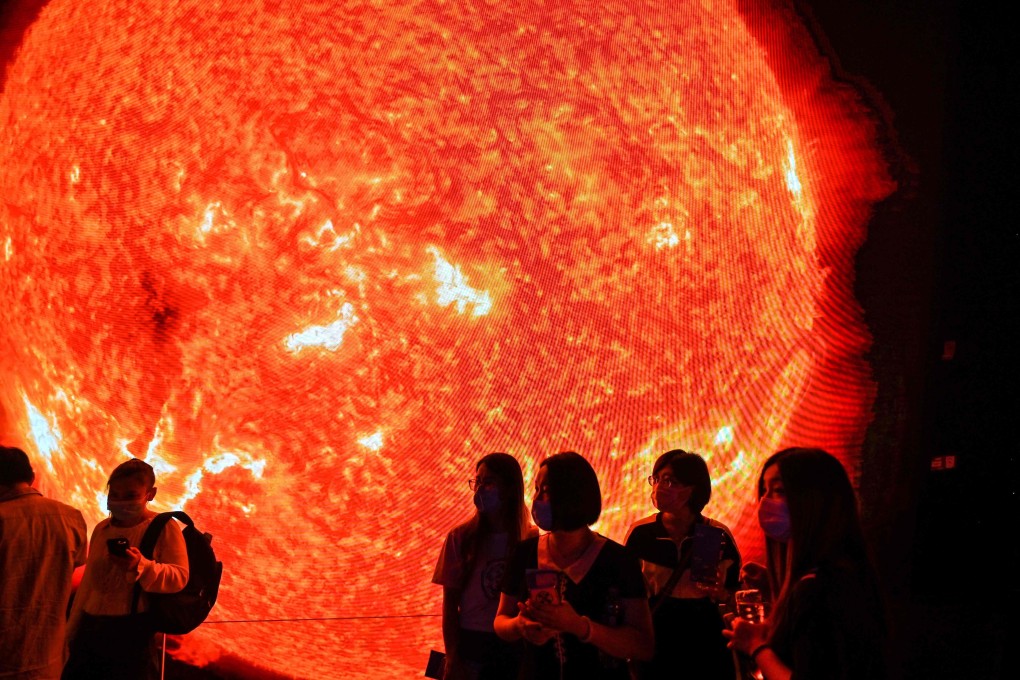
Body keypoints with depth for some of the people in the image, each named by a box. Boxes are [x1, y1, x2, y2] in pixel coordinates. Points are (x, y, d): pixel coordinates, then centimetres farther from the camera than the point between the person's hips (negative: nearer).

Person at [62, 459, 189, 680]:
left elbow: (180, 577, -15)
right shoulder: (101, 529, 15)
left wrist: (141, 566, -30)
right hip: (90, 626, 7)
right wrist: (73, 629, 23)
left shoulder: (164, 527, -5)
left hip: (130, 630, -7)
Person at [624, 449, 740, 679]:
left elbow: (736, 591, 5)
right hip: (655, 640, 0)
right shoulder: (640, 533, -4)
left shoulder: (718, 535, -5)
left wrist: (720, 594, -16)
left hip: (705, 642, 0)